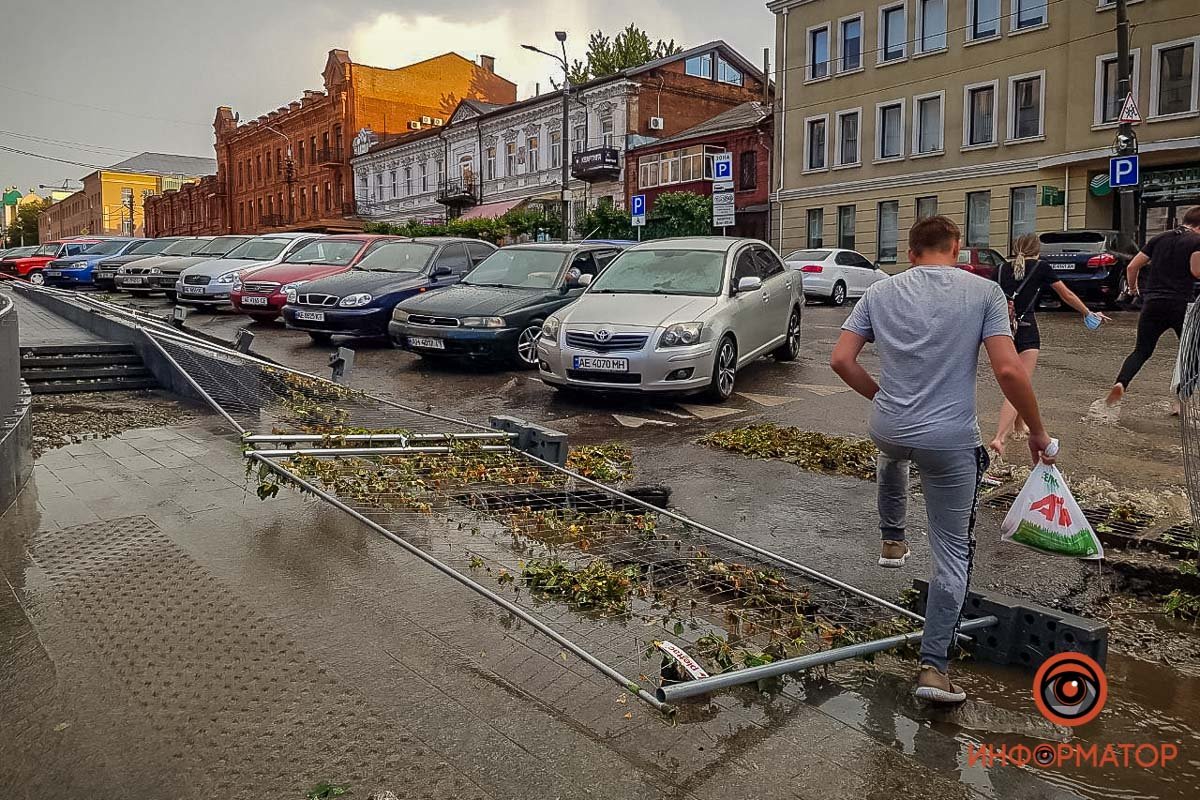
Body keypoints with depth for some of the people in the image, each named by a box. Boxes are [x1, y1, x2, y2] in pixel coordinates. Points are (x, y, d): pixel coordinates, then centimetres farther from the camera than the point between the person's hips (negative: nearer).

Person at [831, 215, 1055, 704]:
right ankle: (934, 666, 5)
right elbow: (1008, 371, -14)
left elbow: (841, 360, -1)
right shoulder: (984, 292, -5)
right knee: (952, 555, 7)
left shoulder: (881, 293, 3)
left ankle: (892, 539, 52)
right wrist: (1036, 431, 0)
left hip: (889, 430, 3)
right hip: (951, 442, -3)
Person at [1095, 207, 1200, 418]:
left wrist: (1133, 288, 28)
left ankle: (1119, 386, -19)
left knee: (1141, 351, 7)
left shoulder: (1159, 239, 12)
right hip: (1181, 305, -3)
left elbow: (1132, 267, 11)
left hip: (1152, 304, 4)